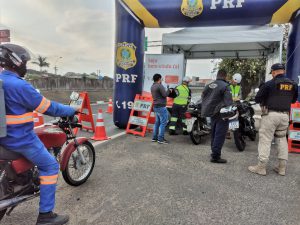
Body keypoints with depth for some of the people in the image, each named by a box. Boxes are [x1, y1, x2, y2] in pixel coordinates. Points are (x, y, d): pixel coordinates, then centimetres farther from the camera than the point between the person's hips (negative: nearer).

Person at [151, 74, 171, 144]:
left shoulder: (152, 86, 14)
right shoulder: (160, 86, -15)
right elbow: (165, 94, -18)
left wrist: (167, 91, 14)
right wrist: (169, 90, 0)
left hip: (155, 106, 10)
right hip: (161, 107, -10)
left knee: (157, 122, 15)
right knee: (163, 123, -5)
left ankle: (154, 138, 19)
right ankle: (160, 139, -4)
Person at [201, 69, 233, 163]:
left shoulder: (209, 85, 10)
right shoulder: (225, 86, -13)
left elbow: (203, 97, 14)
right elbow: (228, 101, -20)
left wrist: (205, 111, 19)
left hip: (212, 113, 8)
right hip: (221, 114, -8)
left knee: (214, 134, 18)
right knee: (220, 135, -4)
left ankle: (214, 152, 30)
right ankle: (215, 156, -2)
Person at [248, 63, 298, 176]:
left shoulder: (269, 84, -10)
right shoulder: (293, 84, 8)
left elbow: (257, 99, -5)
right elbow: (293, 100, 21)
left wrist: (266, 100, 16)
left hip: (271, 114, -5)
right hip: (285, 115, 6)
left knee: (265, 140, -1)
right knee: (282, 139, 14)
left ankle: (261, 167, 3)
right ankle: (282, 167, 20)